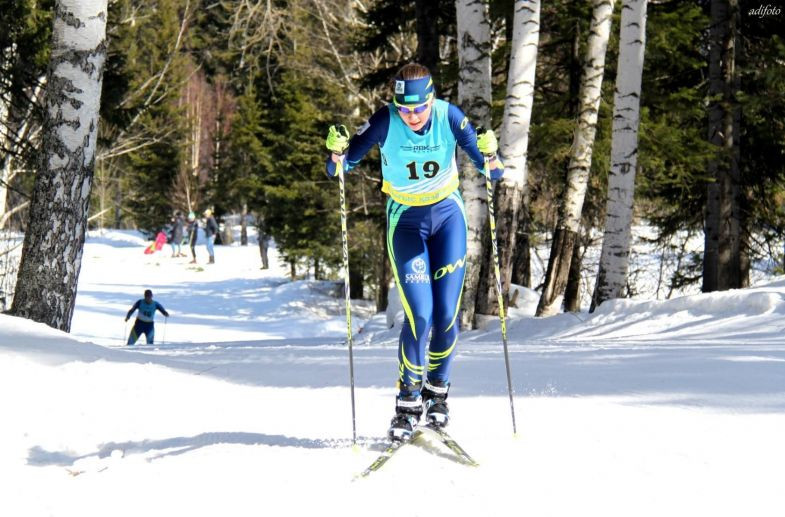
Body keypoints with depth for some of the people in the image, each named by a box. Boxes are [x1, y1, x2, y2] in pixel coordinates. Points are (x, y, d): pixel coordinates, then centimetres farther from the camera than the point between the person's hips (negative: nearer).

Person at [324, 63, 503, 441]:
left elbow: (489, 168, -17)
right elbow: (346, 162, -16)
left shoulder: (449, 117, -17)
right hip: (406, 221, -1)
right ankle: (408, 402, 1)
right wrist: (337, 156, -39)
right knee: (419, 314, -13)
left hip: (448, 214, 1)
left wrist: (490, 159, -40)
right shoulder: (385, 122, -19)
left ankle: (437, 391, 19)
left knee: (446, 313, -3)